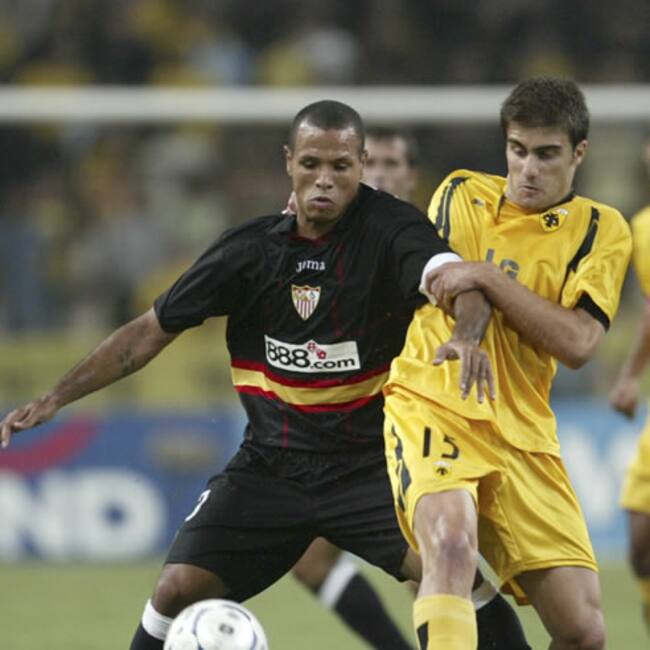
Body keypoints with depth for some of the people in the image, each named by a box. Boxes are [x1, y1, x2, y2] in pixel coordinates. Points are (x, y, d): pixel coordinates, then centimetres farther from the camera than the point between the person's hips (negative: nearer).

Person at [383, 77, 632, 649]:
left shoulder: (602, 230, 5)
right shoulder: (461, 194, 11)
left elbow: (577, 343, -10)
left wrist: (488, 278, -15)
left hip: (523, 433, 1)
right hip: (431, 408, -1)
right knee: (451, 543, -34)